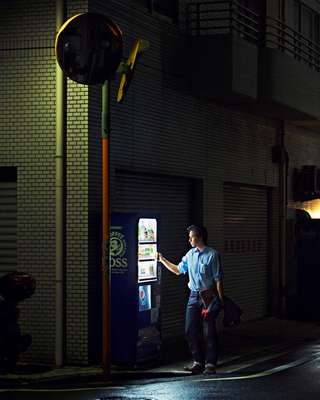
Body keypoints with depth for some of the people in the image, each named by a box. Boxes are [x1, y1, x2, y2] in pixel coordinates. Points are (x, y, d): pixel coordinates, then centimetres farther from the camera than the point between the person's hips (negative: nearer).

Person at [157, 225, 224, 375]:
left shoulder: (212, 255, -10)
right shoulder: (190, 254, 8)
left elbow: (218, 278, -9)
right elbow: (178, 270, 21)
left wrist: (220, 299, -12)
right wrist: (162, 260, 16)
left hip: (209, 296, -6)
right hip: (194, 296, 6)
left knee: (209, 331, -3)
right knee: (191, 329, 4)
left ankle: (210, 363, 6)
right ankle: (198, 361, 14)